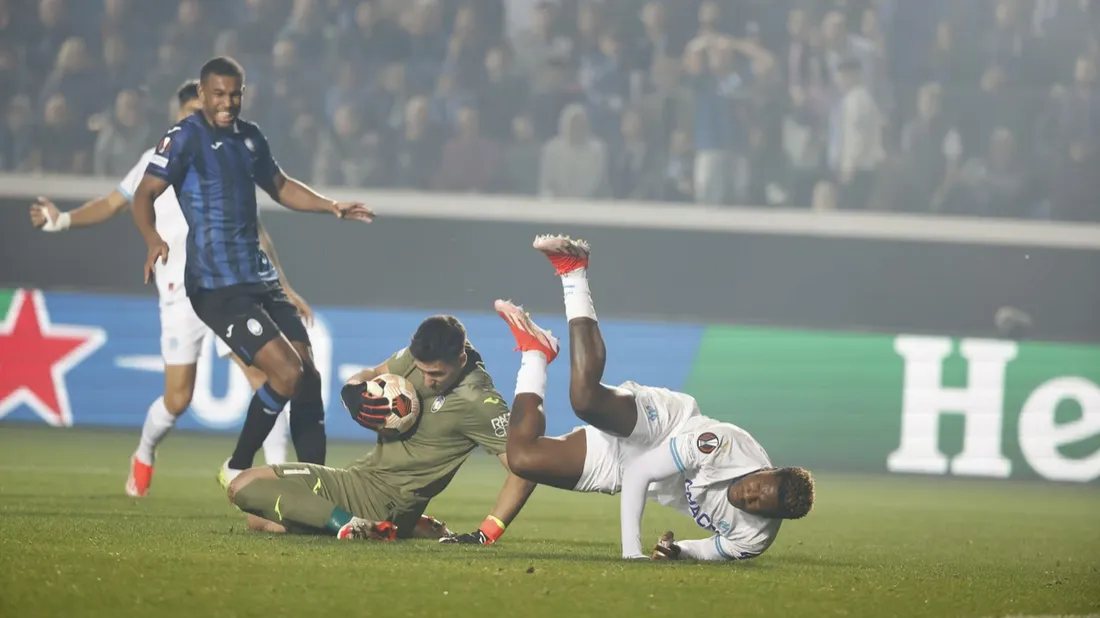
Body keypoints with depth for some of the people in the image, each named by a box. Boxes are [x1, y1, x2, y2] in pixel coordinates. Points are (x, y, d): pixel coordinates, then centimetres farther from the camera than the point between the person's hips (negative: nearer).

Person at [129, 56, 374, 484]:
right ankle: (236, 471, 0)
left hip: (260, 279, 8)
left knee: (309, 376, 5)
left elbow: (279, 187, 30)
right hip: (217, 287, -8)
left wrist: (331, 206, 16)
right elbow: (145, 194, -14)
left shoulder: (249, 136, 14)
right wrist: (153, 239, -33)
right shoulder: (187, 137, -8)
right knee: (287, 373, -18)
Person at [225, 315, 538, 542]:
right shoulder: (419, 356, -2)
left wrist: (486, 535, -32)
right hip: (357, 477, 9)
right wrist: (356, 390, -14)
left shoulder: (479, 403, -23)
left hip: (381, 499, -9)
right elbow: (371, 375, 13)